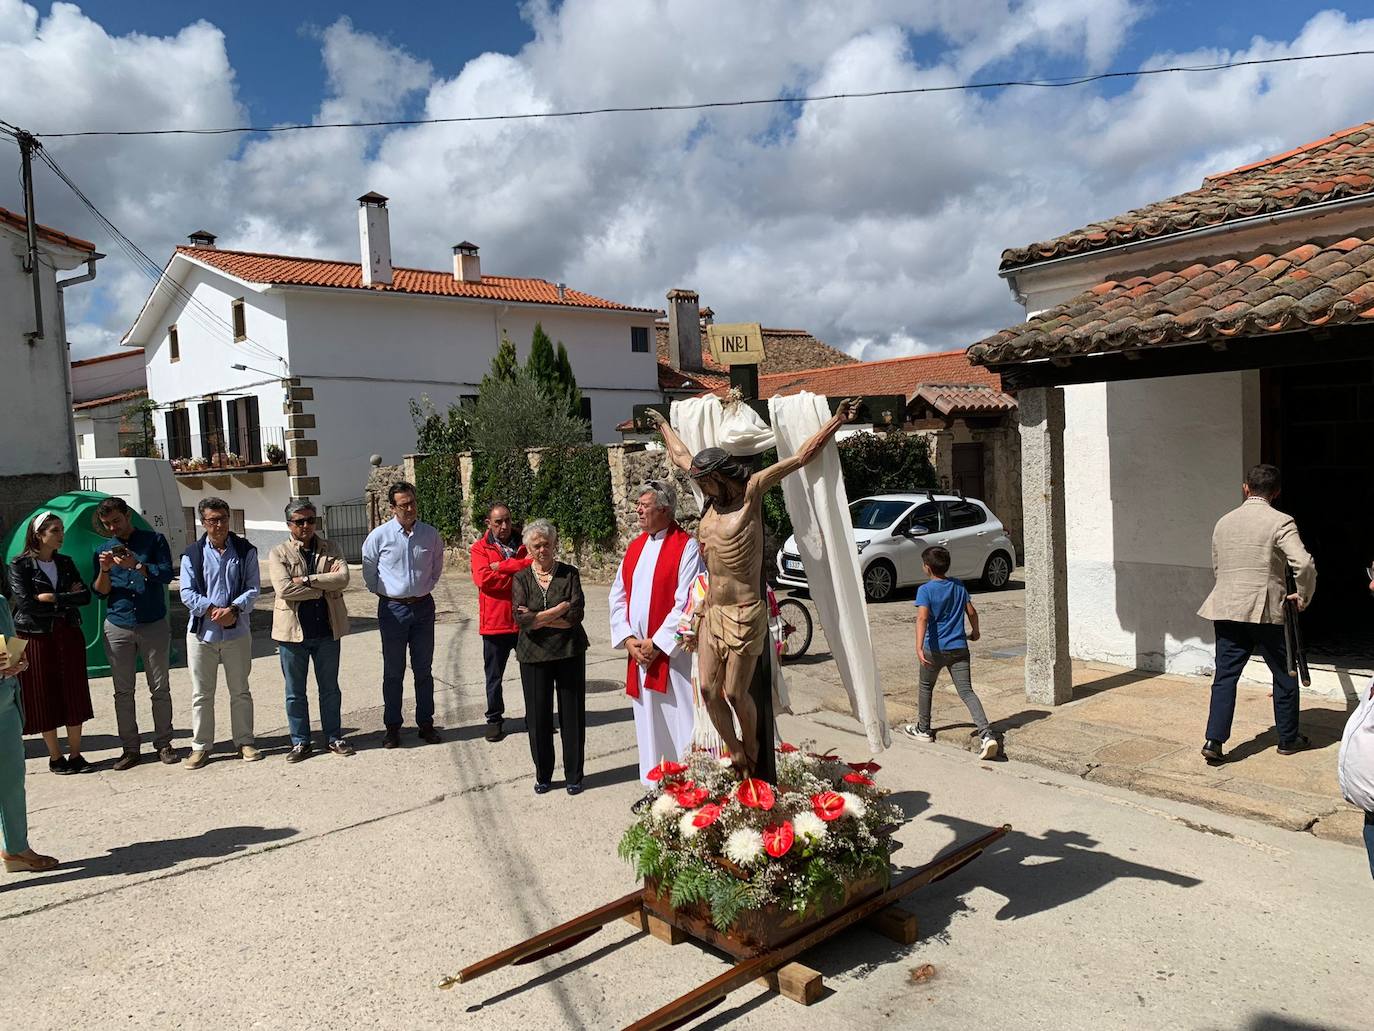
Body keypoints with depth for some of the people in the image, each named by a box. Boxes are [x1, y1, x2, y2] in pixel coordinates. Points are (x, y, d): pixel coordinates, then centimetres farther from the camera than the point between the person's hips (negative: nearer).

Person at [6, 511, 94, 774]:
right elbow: (25, 603, -16)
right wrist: (67, 599, -11)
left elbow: (85, 596, -1)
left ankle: (75, 754, 14)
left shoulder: (65, 563, 8)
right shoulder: (20, 565, -5)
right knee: (44, 698, 4)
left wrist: (53, 598, -14)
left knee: (73, 695, 5)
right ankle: (55, 757, 16)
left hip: (68, 636, 4)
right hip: (36, 638, -4)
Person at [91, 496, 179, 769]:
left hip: (154, 626, -2)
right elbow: (100, 592, 6)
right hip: (118, 628, 2)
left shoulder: (154, 541, 2)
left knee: (160, 688, 2)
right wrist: (104, 570, -13)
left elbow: (166, 574, -10)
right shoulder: (104, 549, 10)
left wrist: (136, 565, -23)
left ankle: (163, 743, 11)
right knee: (123, 691, 5)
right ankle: (130, 748, 12)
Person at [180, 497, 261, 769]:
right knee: (201, 693, 7)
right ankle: (201, 746, 17)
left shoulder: (245, 551, 2)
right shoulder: (192, 554, 2)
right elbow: (187, 593, -3)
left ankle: (244, 742, 19)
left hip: (237, 631, 0)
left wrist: (234, 609, -18)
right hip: (202, 632, 0)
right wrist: (213, 610, -17)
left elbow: (253, 588, -2)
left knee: (240, 691, 9)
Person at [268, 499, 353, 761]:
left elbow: (342, 578, -13)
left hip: (327, 630, 2)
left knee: (330, 689, 13)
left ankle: (334, 738, 25)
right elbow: (283, 589, -17)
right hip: (292, 631, -1)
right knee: (295, 692, 9)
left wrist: (306, 579, -17)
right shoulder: (278, 553, -1)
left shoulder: (331, 549, 5)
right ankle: (300, 742, 21)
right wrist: (324, 587, -13)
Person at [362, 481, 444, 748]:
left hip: (423, 607, 2)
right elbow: (369, 573, 6)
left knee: (424, 670, 9)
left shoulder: (431, 535, 0)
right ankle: (392, 727, 15)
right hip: (392, 609, -2)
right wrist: (384, 592, 9)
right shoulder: (379, 536, -7)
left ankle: (426, 724, 19)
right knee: (393, 672, 6)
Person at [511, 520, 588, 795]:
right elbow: (522, 619, -10)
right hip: (534, 656, 1)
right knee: (538, 716, 7)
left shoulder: (569, 574, 0)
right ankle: (543, 775, 24)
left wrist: (539, 618, -12)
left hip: (569, 652, -1)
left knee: (572, 715, 5)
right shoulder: (521, 578, 3)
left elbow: (576, 614, -11)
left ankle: (574, 776, 19)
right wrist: (560, 610, -13)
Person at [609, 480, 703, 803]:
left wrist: (657, 643, -14)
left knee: (681, 723, -2)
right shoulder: (635, 547, 11)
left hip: (673, 652, -7)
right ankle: (655, 786, 27)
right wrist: (628, 639, -1)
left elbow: (686, 603, -16)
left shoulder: (686, 546, -11)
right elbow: (618, 596, 12)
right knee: (648, 722, 14)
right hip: (640, 653, 7)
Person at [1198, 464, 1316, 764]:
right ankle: (1288, 738, 27)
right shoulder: (1280, 521, -8)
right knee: (1284, 675, 15)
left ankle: (1214, 741, -3)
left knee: (1225, 676, 6)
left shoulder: (1223, 522, 9)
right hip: (1267, 612, -4)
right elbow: (1304, 564, -19)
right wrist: (1303, 596, -3)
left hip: (1226, 610, 4)